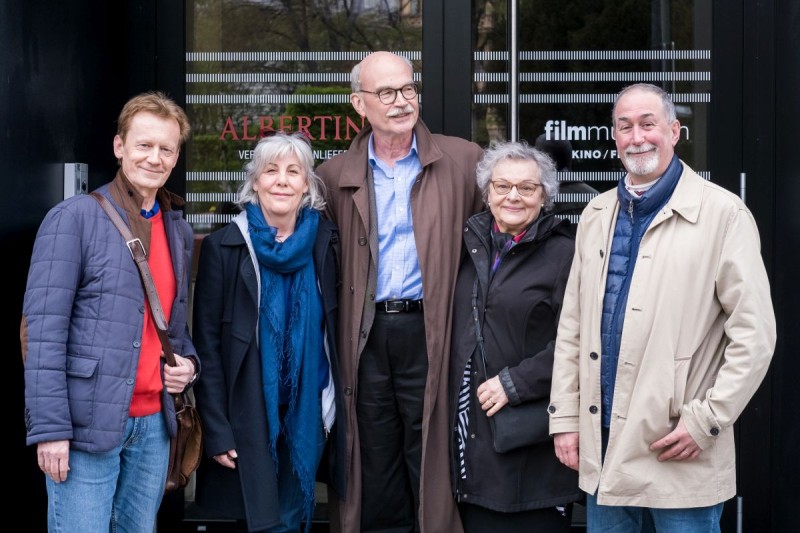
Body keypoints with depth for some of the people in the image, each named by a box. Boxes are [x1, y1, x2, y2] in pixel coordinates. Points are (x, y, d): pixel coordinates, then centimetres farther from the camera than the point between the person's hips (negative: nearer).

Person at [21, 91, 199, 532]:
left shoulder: (180, 231, 14)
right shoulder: (74, 218, -7)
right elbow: (43, 329, -12)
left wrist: (187, 362, 3)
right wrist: (50, 427, -18)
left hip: (154, 423, 6)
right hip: (87, 424, -6)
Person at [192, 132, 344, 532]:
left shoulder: (326, 243, 0)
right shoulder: (224, 247, -7)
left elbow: (337, 330, 7)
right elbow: (206, 344, -7)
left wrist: (338, 409, 3)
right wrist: (215, 430, -11)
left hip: (309, 414, 2)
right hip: (248, 419, -2)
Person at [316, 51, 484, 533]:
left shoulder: (462, 160, 2)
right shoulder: (336, 176, 8)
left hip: (429, 334, -2)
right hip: (366, 337, 2)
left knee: (430, 468, 3)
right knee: (375, 474, 10)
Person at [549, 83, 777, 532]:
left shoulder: (723, 214, -8)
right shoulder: (596, 215, 10)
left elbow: (754, 334, -10)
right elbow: (573, 325, 12)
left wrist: (705, 421, -12)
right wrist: (566, 417, 8)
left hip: (678, 451, -5)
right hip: (601, 446, 5)